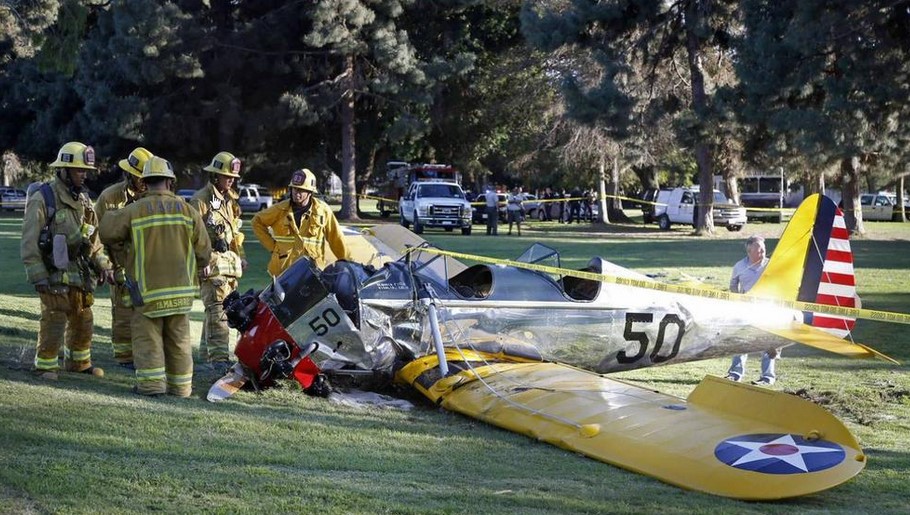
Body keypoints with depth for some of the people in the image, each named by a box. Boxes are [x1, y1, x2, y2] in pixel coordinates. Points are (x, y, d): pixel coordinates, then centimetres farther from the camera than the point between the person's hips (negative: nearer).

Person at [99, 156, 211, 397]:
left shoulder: (134, 211, -8)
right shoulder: (187, 210, -1)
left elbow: (107, 232, -1)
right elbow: (203, 247, 4)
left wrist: (112, 215, 19)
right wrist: (201, 267, 25)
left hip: (148, 287, -3)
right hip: (180, 287, 3)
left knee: (147, 335, 4)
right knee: (179, 338, 12)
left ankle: (151, 382, -6)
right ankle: (180, 384, 15)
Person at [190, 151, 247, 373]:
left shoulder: (230, 200, 19)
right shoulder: (201, 200, -8)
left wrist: (241, 255, 23)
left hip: (230, 263, 9)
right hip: (211, 263, -9)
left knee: (218, 309, 13)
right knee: (217, 309, -16)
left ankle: (207, 351, 24)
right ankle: (219, 358, -20)